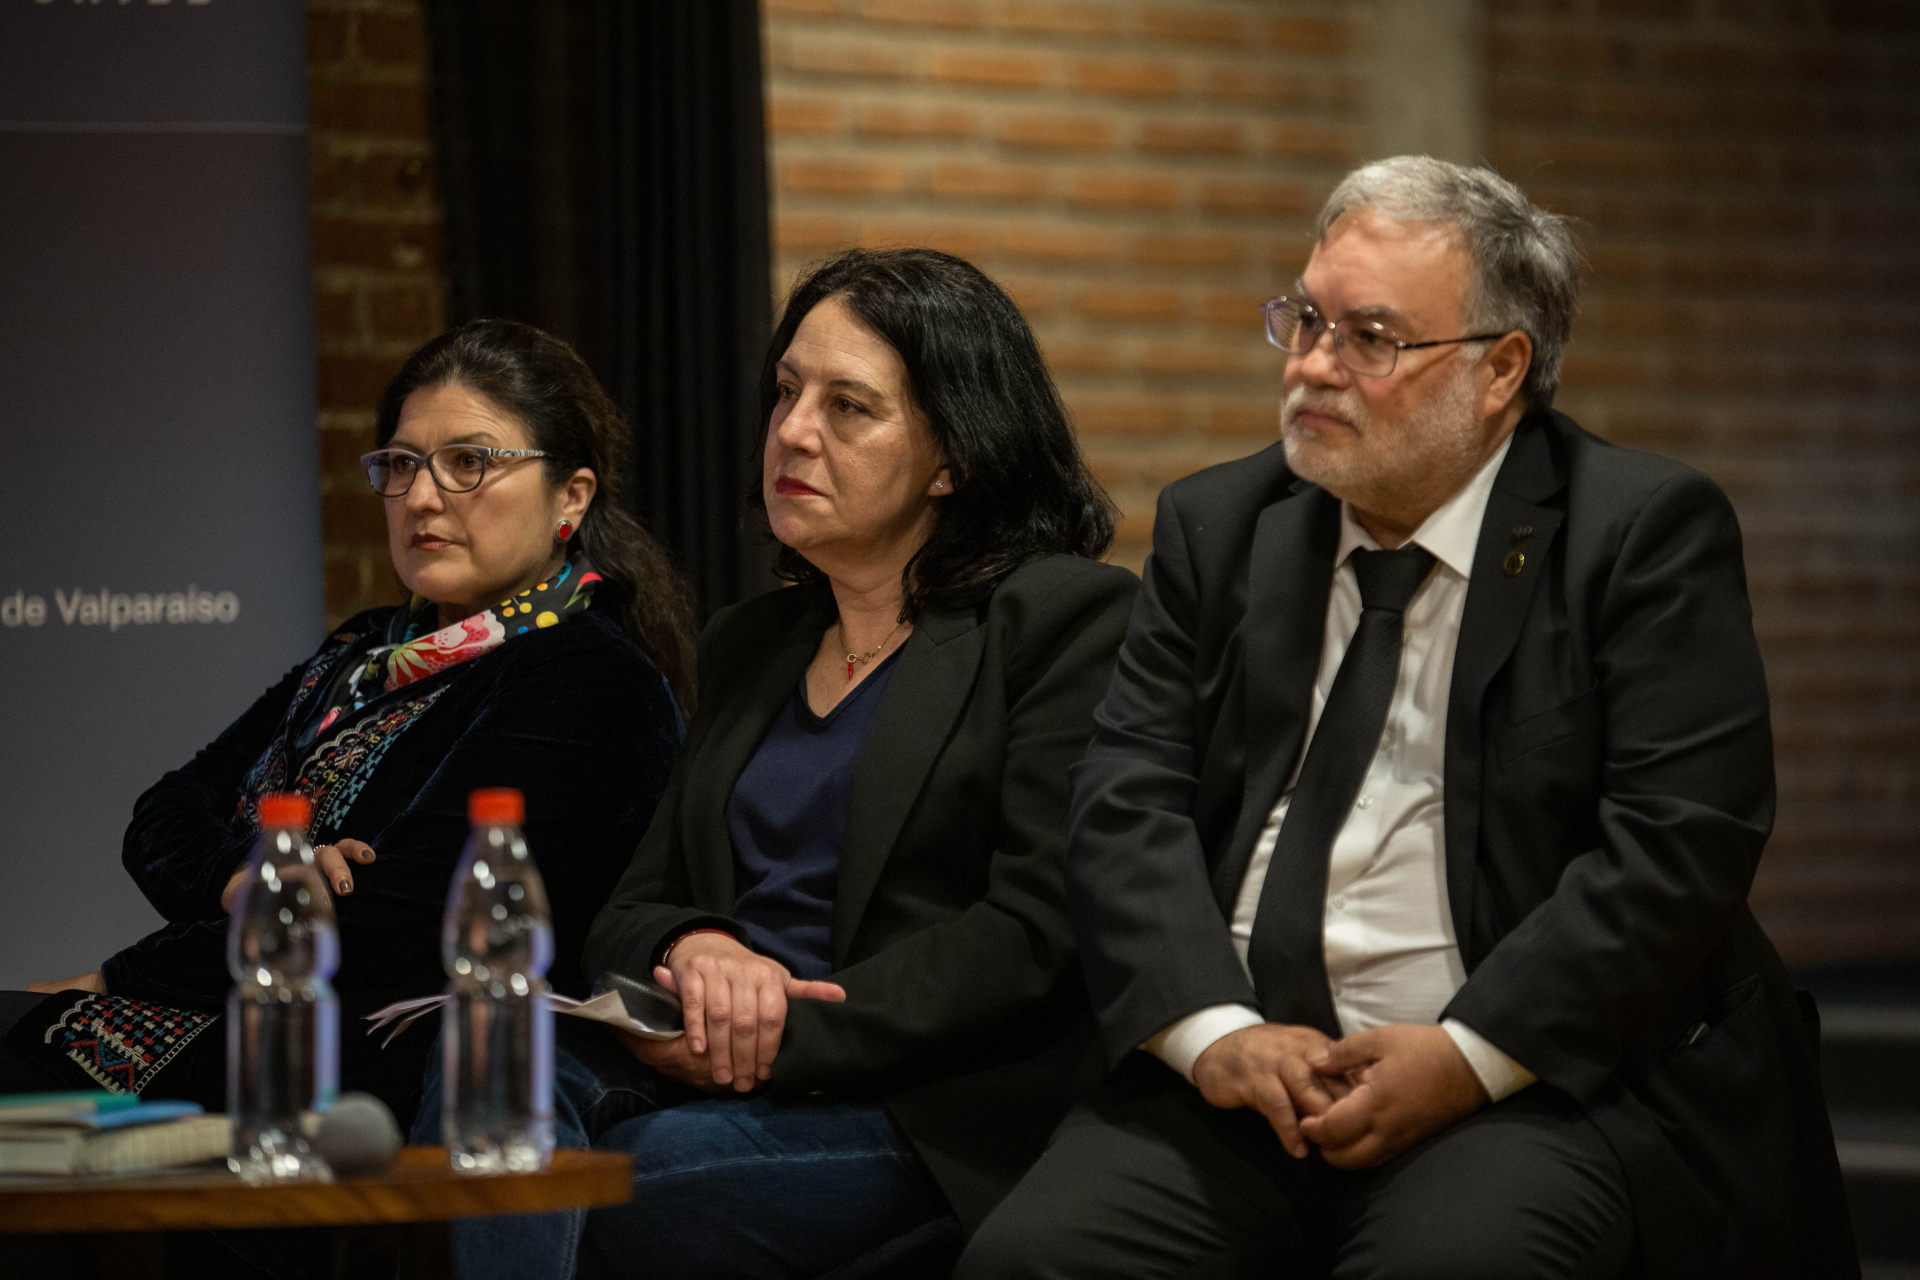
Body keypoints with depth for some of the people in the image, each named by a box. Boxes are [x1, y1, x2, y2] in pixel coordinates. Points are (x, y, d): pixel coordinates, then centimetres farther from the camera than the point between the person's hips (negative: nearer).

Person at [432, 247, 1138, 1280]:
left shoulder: (1068, 616, 2)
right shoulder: (748, 644, 24)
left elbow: (1036, 929, -9)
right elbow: (629, 910, 19)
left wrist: (788, 1035, -14)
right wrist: (691, 950, -8)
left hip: (927, 1116, -6)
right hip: (717, 1071, 6)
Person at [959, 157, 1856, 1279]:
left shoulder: (1645, 534, 1)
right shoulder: (1219, 526, 15)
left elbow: (1683, 839, -8)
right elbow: (1128, 799, 6)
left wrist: (1469, 1055, -16)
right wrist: (1212, 1029, -11)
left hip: (1537, 1073, -4)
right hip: (1237, 1073, 4)